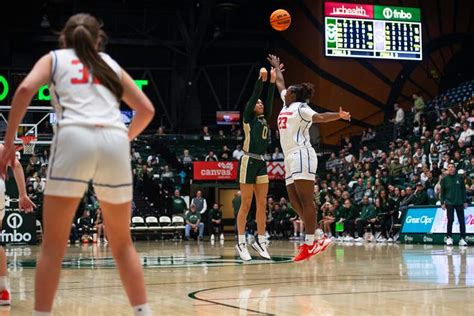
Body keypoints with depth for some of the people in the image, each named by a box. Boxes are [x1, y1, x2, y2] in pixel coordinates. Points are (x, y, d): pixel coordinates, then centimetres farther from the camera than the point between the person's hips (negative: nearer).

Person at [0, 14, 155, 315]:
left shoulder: (54, 58, 20)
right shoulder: (110, 63, 29)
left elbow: (25, 89, 0)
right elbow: (147, 109, 27)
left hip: (75, 139, -3)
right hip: (114, 142, 3)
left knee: (53, 245, 3)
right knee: (123, 243, 15)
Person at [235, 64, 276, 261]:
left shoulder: (264, 119, 17)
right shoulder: (248, 118, 2)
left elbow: (269, 100, 9)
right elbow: (254, 97, -9)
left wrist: (272, 81, 3)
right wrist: (261, 79, -15)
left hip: (262, 163, 7)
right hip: (248, 162, -6)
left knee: (262, 204, 4)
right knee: (246, 204, -5)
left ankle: (260, 241, 10)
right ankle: (241, 243, 0)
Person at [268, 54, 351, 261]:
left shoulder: (300, 107, -1)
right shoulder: (287, 105, 23)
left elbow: (319, 117, -17)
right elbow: (280, 83, 39)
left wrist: (338, 116, -33)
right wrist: (276, 67, 52)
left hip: (301, 155, -9)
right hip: (291, 159, 9)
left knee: (305, 200, -14)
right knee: (295, 202, 2)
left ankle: (311, 243, -18)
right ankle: (312, 240, 1)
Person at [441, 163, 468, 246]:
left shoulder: (460, 178, 3)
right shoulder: (445, 179, 1)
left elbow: (463, 190, 7)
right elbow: (442, 192, 4)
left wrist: (465, 201, 3)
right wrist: (442, 203, -1)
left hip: (459, 203, 1)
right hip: (449, 203, -1)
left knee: (462, 221, 0)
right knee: (450, 220, -3)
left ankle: (462, 239, 4)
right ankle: (449, 238, 7)